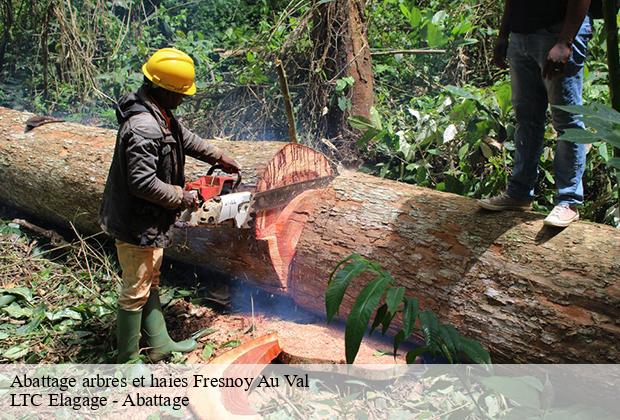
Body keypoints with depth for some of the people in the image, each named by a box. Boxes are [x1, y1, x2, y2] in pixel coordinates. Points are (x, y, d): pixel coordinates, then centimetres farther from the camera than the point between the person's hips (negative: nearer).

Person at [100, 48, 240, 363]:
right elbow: (143, 182, -30)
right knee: (136, 292, 5)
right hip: (137, 226, -10)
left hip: (148, 222, 10)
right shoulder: (144, 127, -28)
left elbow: (184, 137, 20)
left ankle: (159, 343, 36)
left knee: (150, 283, 20)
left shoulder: (159, 114, 4)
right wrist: (180, 198, -17)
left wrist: (219, 157, 24)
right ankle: (128, 359, 23)